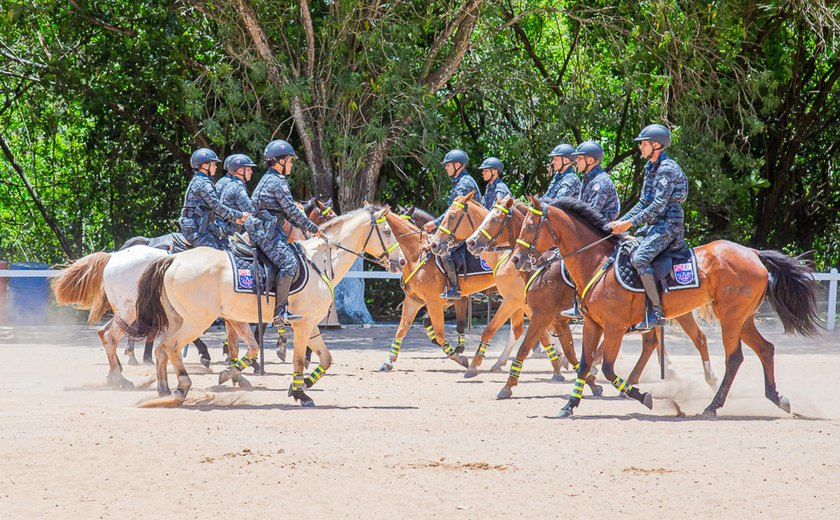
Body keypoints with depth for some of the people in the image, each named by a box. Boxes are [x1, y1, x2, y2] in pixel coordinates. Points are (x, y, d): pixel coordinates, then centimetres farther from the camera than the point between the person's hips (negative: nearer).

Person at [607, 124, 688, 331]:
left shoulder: (667, 169, -13)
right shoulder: (650, 168, 17)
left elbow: (658, 206, -20)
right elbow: (644, 203, 20)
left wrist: (630, 223, -21)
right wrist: (620, 222, 9)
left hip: (668, 224, -11)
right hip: (653, 225, 11)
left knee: (639, 258, -29)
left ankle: (656, 311, -26)